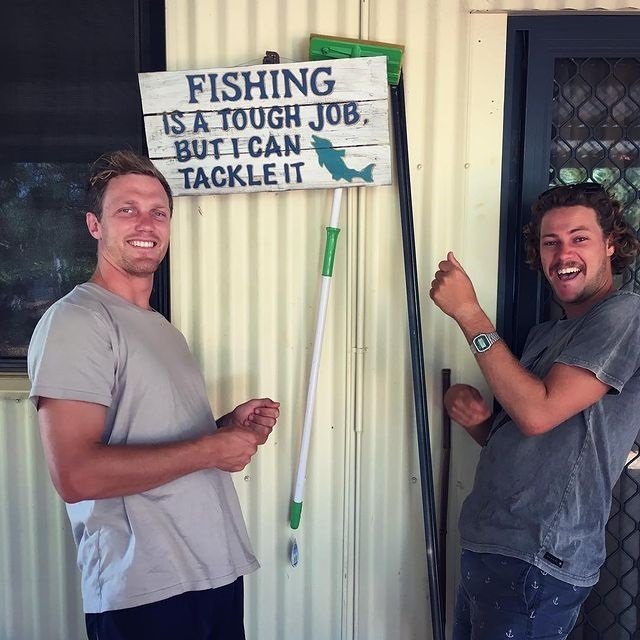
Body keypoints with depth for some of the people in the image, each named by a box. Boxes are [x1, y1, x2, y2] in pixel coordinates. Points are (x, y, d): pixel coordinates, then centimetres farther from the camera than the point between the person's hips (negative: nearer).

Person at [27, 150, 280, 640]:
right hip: (146, 594, -8)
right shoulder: (76, 321, -15)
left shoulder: (162, 328, 13)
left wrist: (229, 426, 3)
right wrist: (210, 449, -18)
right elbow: (76, 475, -24)